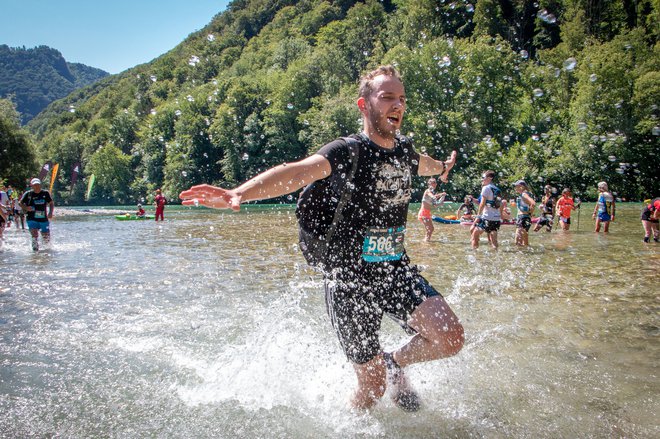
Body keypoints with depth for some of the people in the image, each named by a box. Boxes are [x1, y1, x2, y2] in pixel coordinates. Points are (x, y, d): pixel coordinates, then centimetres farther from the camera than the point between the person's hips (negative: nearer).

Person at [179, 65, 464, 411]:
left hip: (397, 270, 6)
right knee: (373, 387, 2)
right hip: (350, 281, -5)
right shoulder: (346, 152, -15)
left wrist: (443, 168, 56)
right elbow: (297, 171, -35)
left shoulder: (405, 152, 6)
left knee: (451, 339, -14)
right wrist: (238, 194, -52)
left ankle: (396, 363, 18)